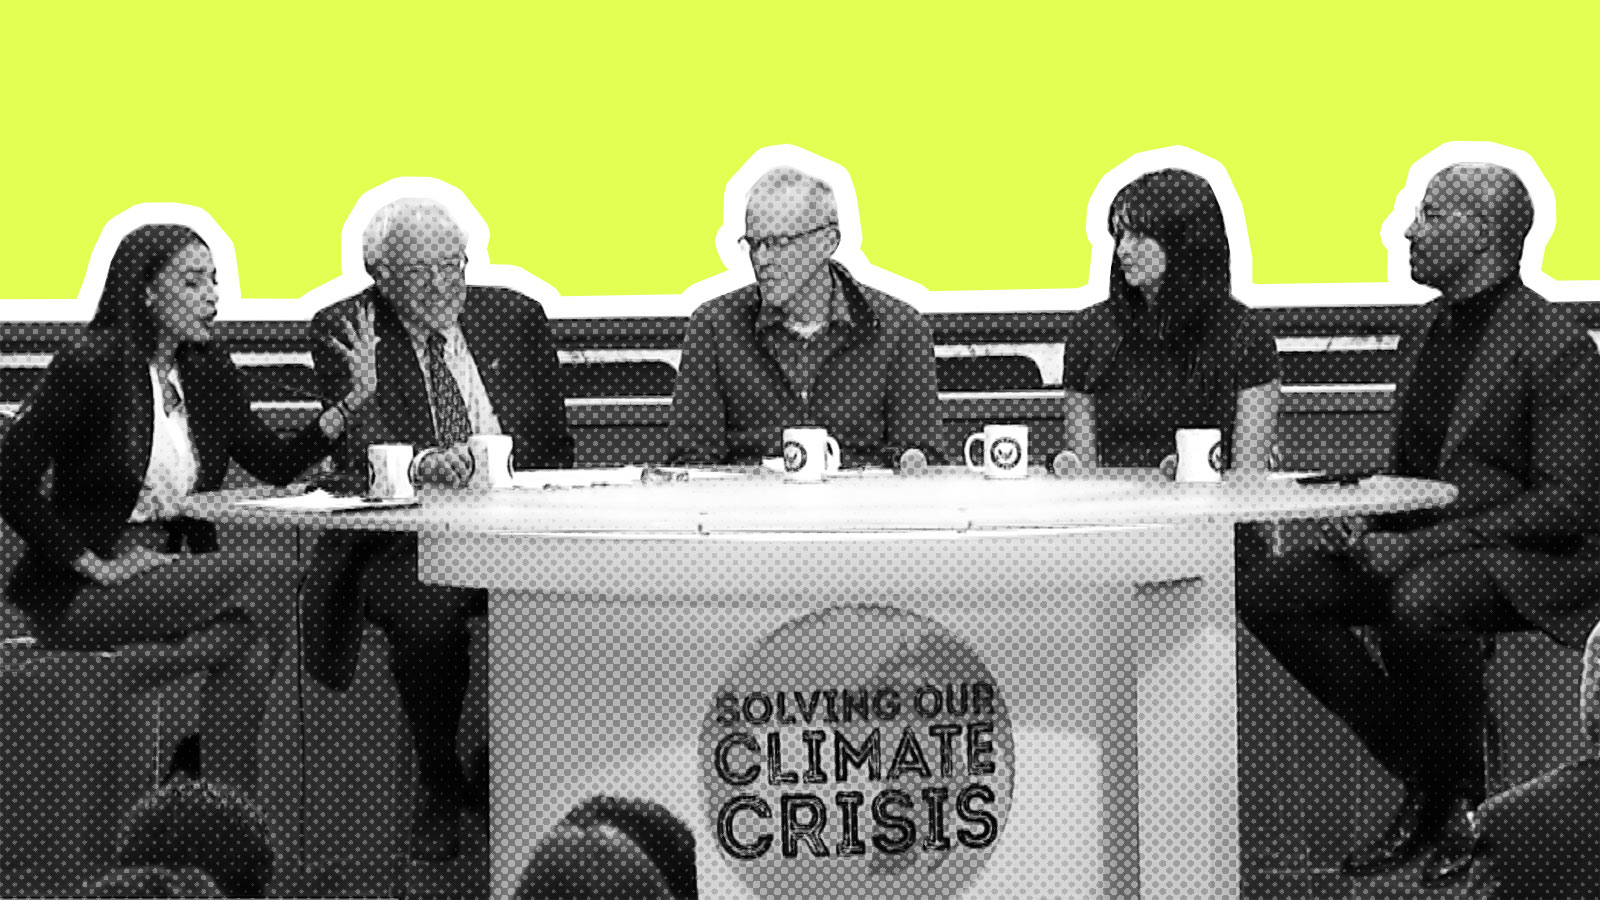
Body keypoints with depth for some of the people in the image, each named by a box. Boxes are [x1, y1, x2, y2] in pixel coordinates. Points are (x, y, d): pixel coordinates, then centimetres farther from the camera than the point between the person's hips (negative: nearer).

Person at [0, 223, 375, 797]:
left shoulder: (209, 372, 10)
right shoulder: (92, 365, -12)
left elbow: (276, 466, 11)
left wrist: (356, 399, -1)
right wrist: (97, 566, -18)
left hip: (168, 576, 7)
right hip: (77, 597, -6)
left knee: (255, 634, -24)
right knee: (253, 578, -24)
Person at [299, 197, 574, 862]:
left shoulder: (515, 317, 12)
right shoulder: (344, 330, 4)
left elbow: (554, 446, 15)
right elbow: (359, 443, -11)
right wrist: (423, 465, -32)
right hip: (404, 542, -3)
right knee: (424, 609, -36)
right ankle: (438, 788, -9)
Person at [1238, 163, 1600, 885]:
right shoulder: (1429, 330, 13)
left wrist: (1420, 543, -23)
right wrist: (1366, 521, -2)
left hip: (1529, 562, -8)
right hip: (1422, 550, 8)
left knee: (1418, 602, -40)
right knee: (1265, 591, -11)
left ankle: (1463, 801, -13)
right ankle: (1422, 784, -3)